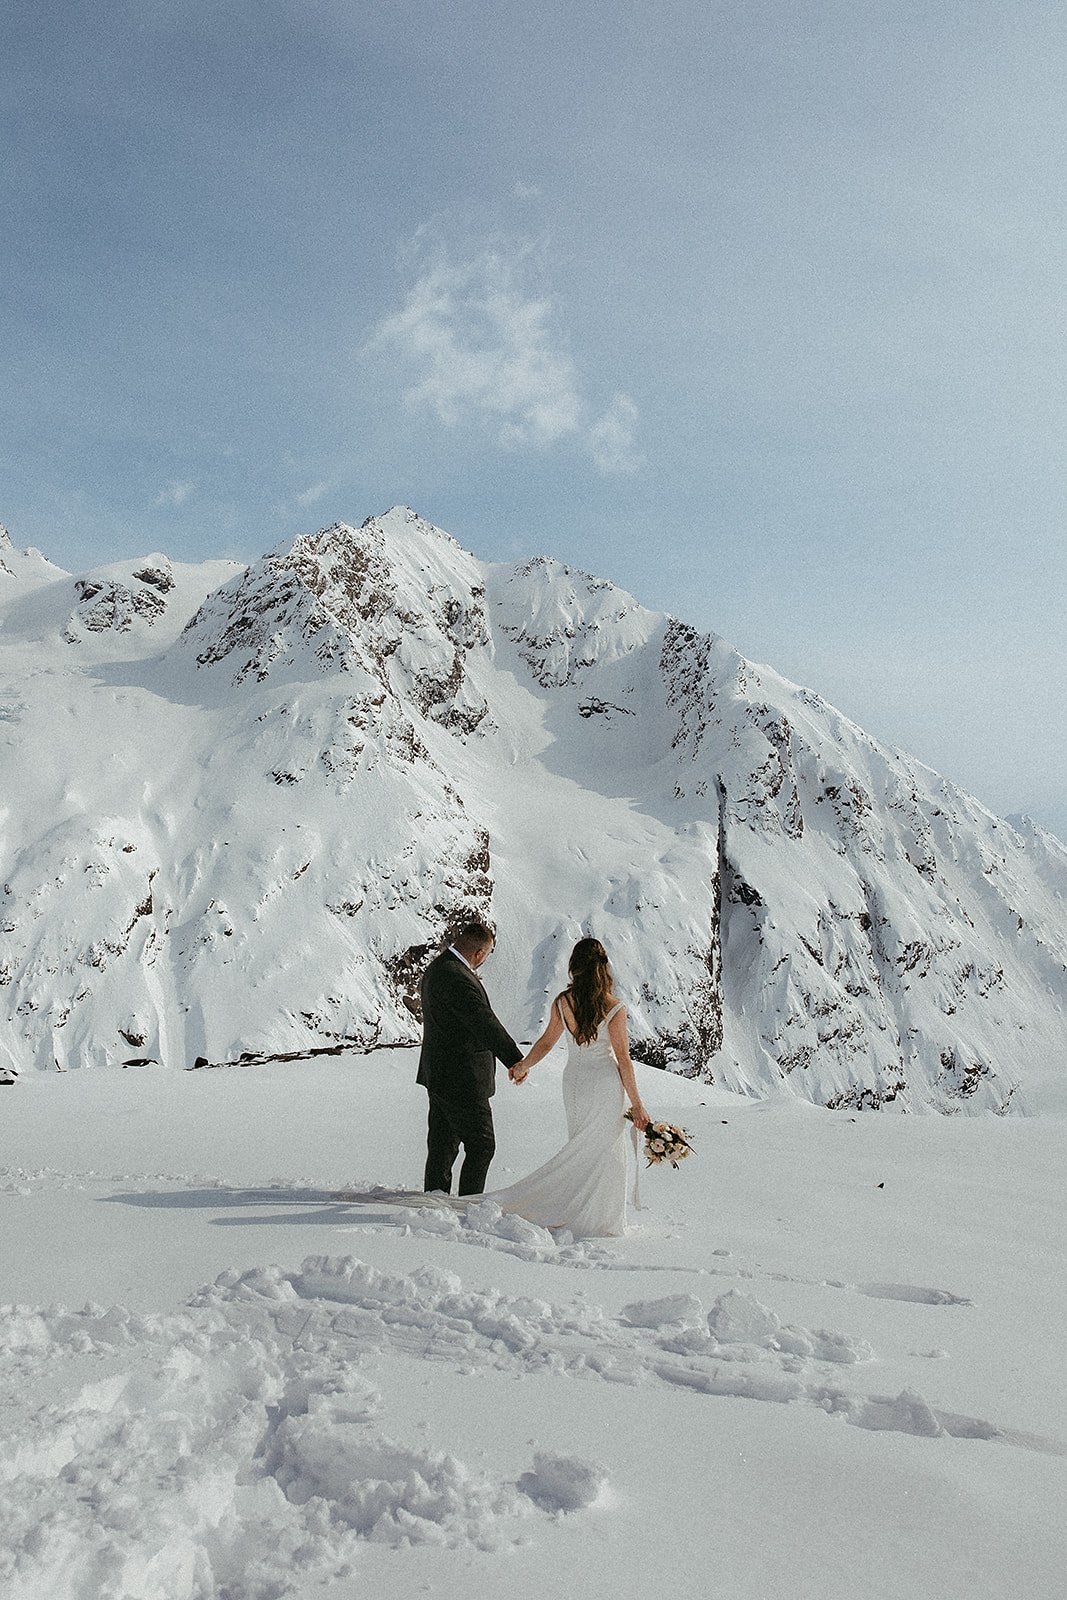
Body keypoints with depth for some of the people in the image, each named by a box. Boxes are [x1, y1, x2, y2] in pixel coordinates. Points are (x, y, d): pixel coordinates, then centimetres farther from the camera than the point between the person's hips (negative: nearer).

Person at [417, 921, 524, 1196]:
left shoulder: (436, 968, 8)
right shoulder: (456, 978, -24)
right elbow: (485, 1022, -30)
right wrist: (516, 1060, -32)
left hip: (439, 1076, 10)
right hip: (461, 1080, -10)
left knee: (442, 1143, 19)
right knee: (481, 1145, 1)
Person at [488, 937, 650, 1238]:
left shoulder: (561, 1003, -5)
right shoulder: (614, 1008, -14)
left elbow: (545, 1042, 7)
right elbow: (623, 1060, -11)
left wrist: (522, 1066, 25)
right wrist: (636, 1104, -4)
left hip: (573, 1081, 4)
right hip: (606, 1083, -4)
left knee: (580, 1150, 16)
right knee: (603, 1152, 6)